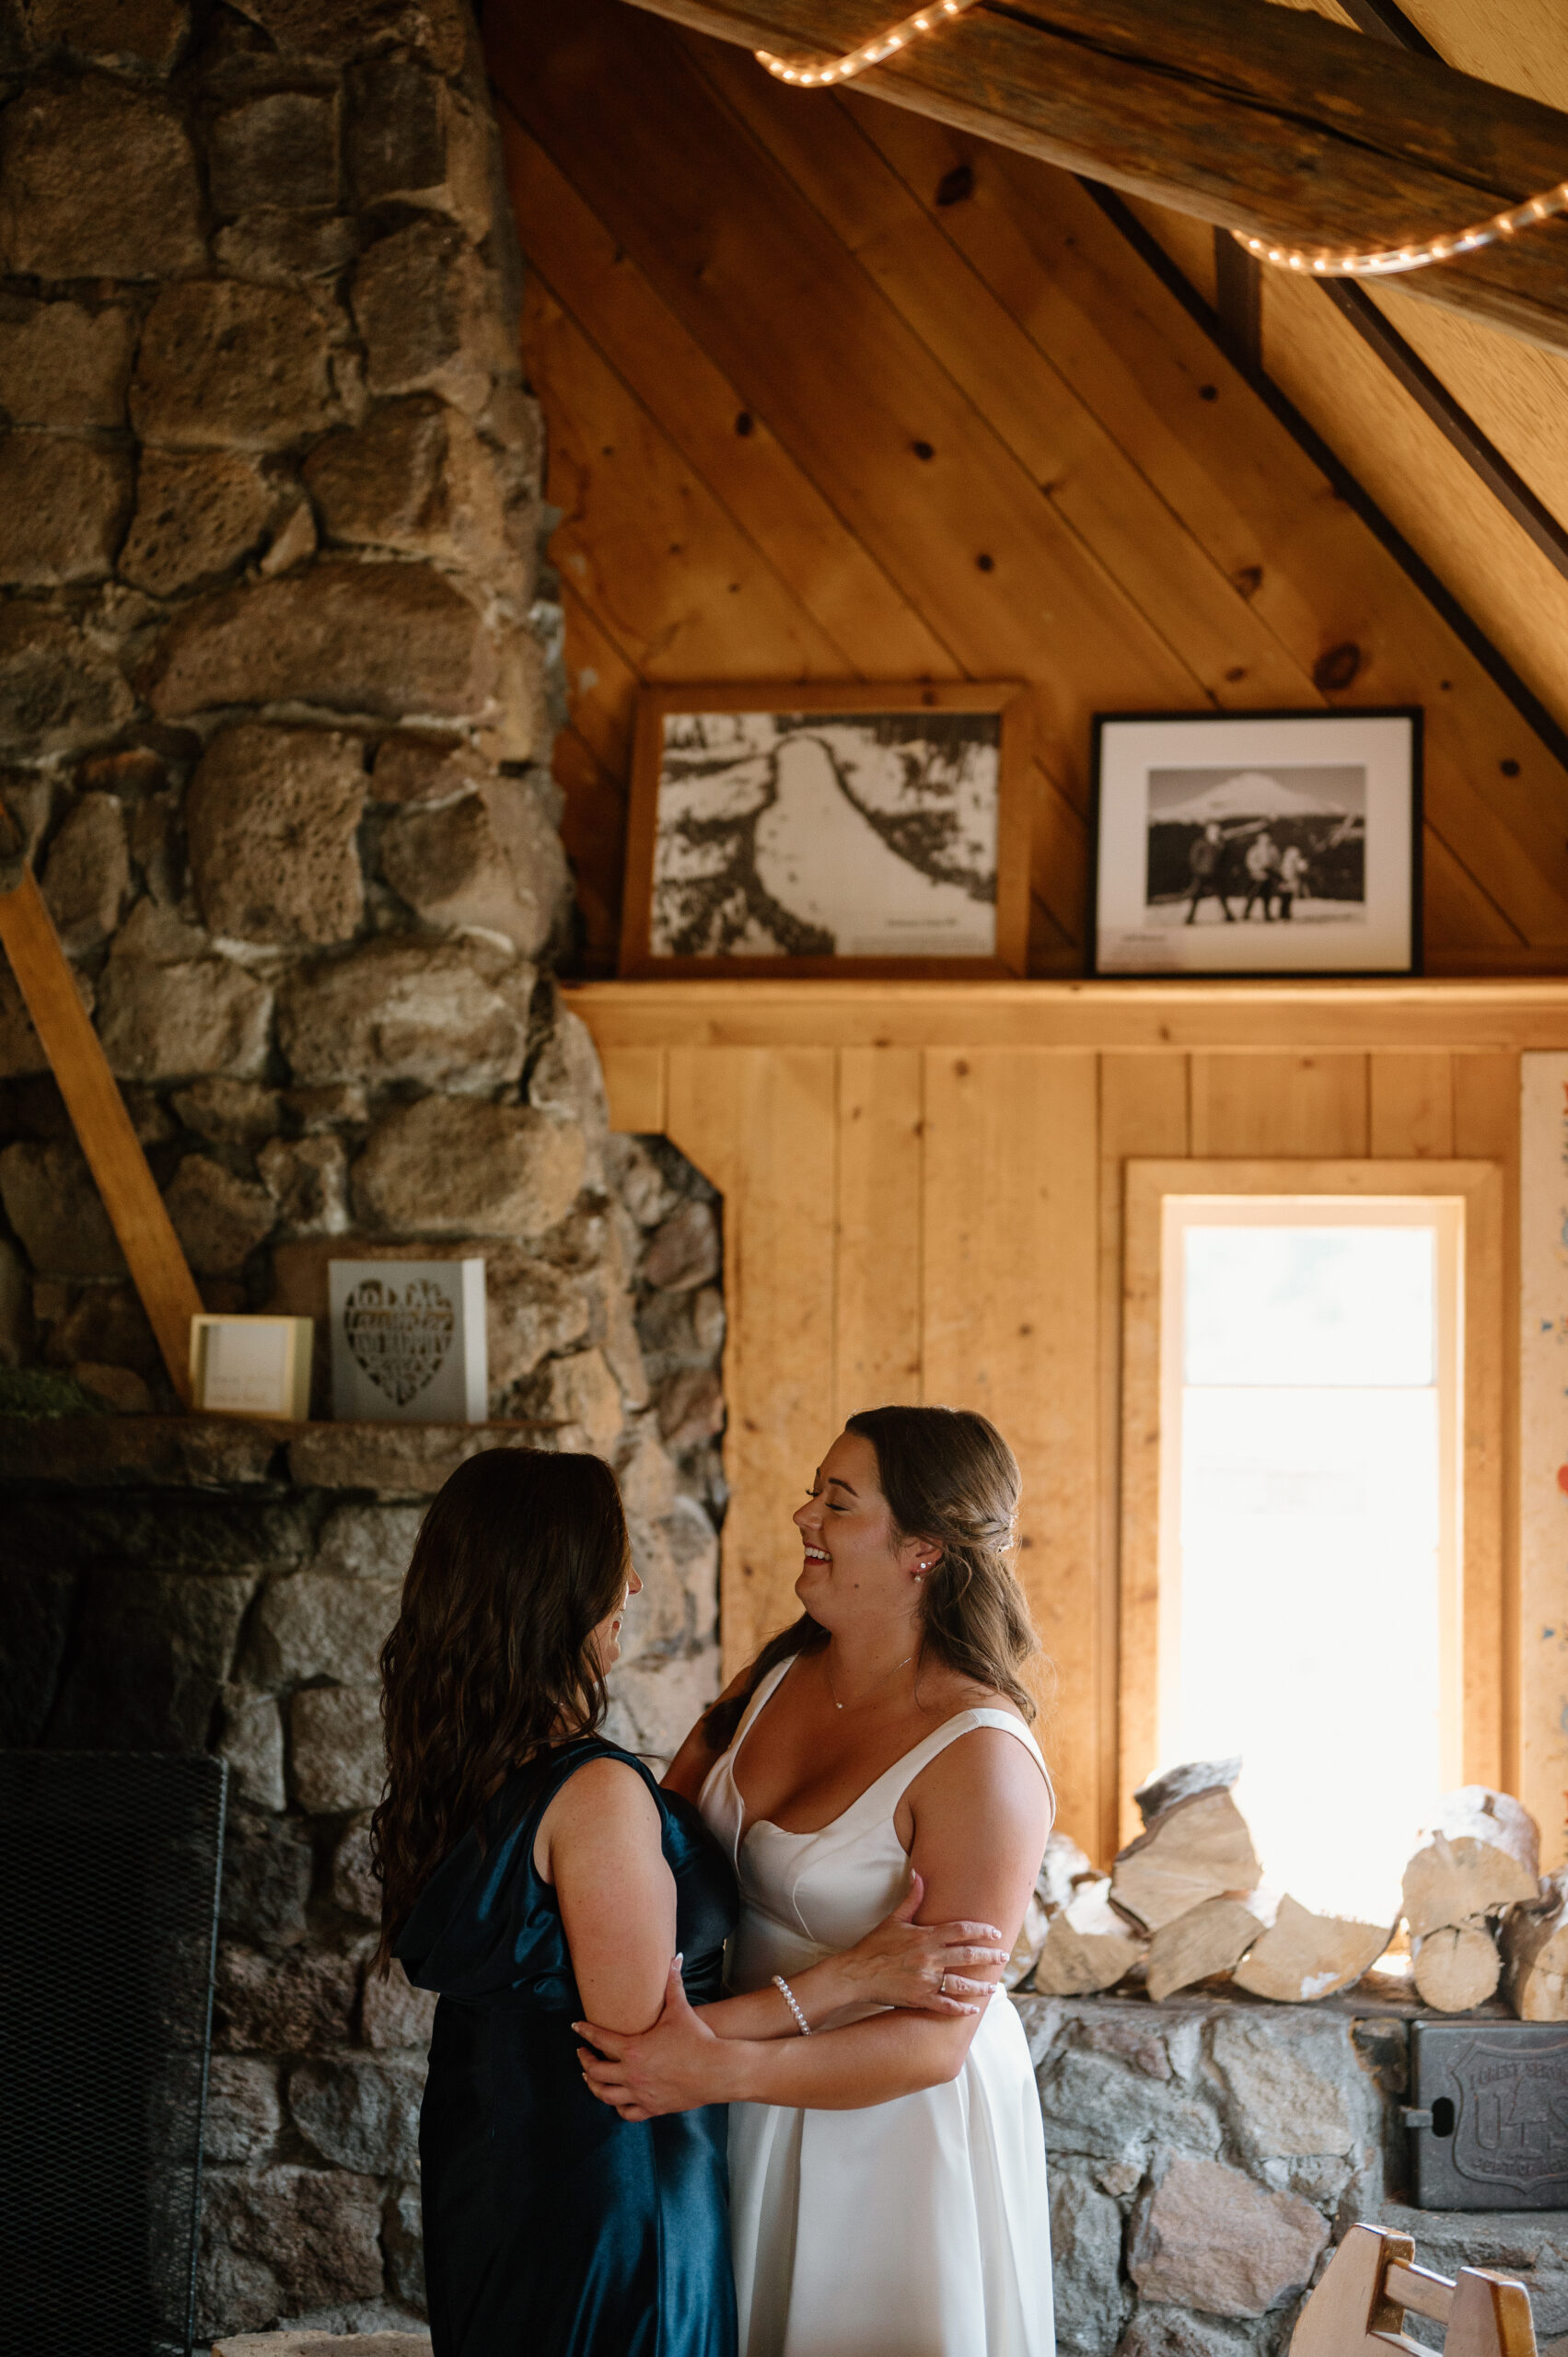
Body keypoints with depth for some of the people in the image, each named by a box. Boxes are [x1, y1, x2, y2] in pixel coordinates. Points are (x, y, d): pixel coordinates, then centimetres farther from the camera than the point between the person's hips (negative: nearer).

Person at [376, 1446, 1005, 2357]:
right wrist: (853, 1976, -22)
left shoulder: (456, 1766, 2)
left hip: (485, 2171, 9)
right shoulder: (595, 1794, -26)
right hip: (602, 2202, -9)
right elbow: (640, 2046, -23)